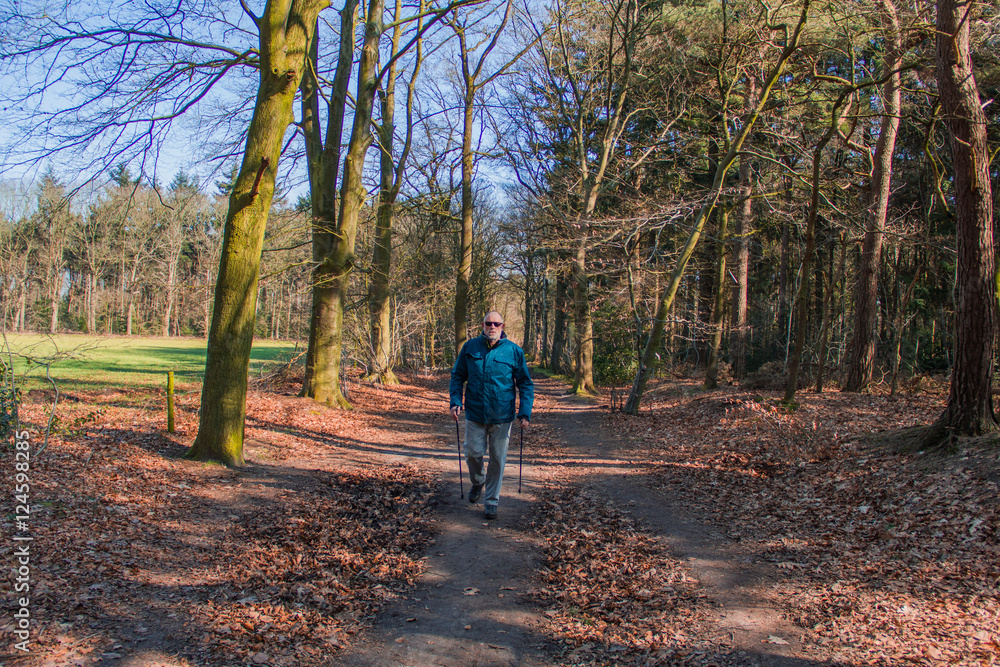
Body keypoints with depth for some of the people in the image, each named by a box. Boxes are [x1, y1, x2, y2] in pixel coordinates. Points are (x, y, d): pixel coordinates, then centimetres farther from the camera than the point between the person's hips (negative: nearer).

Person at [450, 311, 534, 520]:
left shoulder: (514, 351, -3)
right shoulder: (470, 347, 0)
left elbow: (525, 383, 2)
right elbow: (457, 376, 9)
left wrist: (525, 412, -6)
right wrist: (455, 401, -4)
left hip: (502, 416, -1)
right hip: (475, 414, 1)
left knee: (498, 459, 6)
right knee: (473, 453, 4)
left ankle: (491, 500, 21)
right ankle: (477, 483, 37)